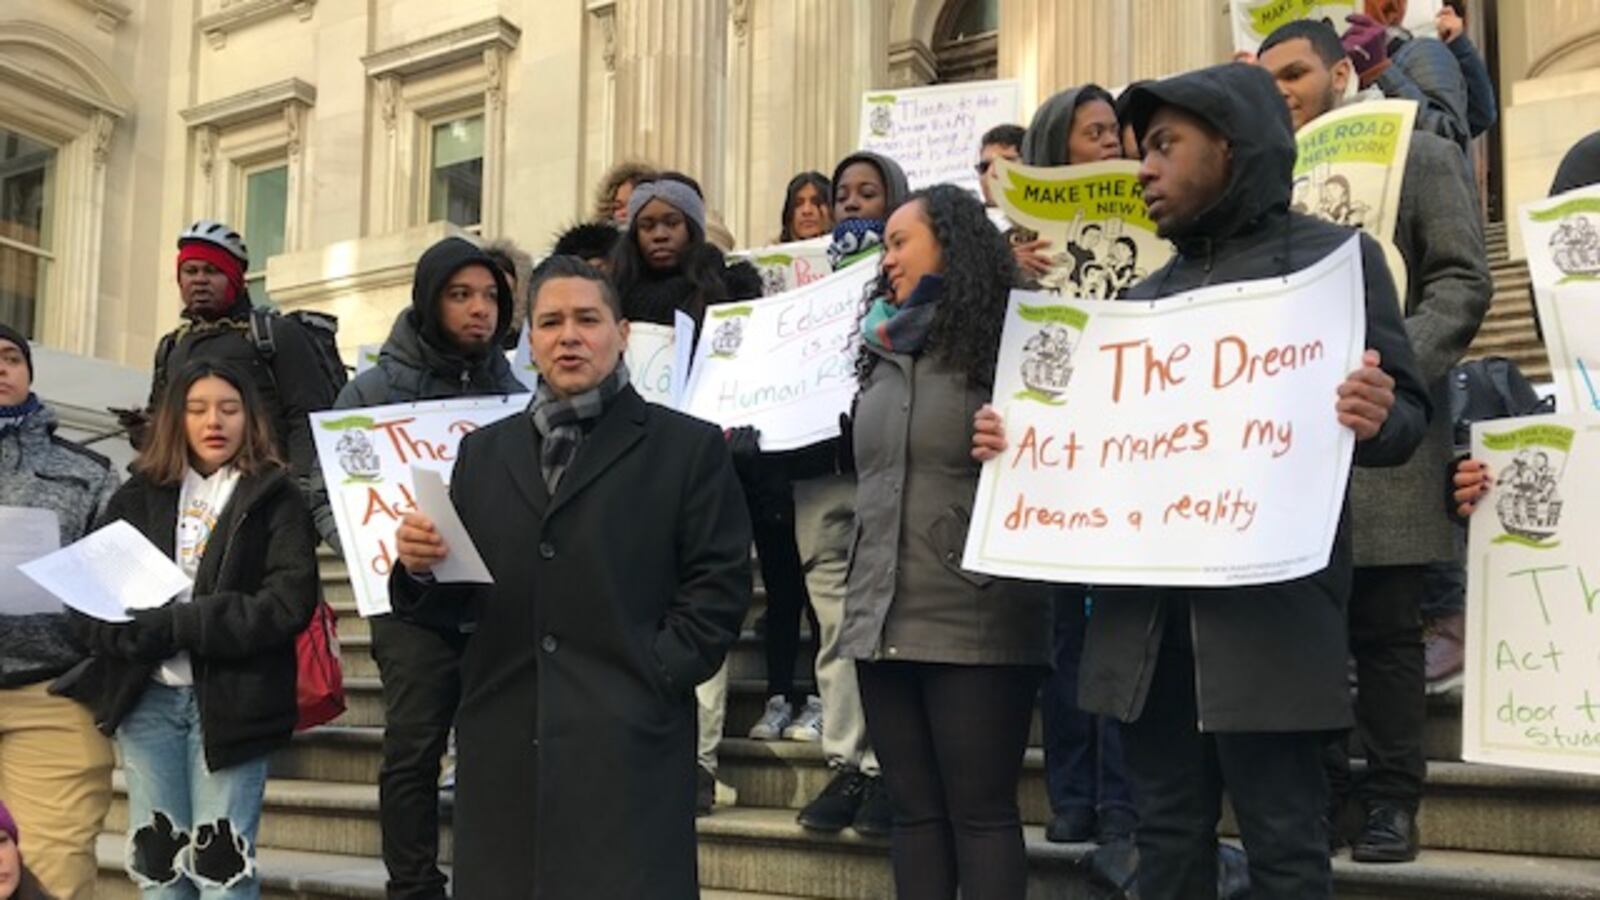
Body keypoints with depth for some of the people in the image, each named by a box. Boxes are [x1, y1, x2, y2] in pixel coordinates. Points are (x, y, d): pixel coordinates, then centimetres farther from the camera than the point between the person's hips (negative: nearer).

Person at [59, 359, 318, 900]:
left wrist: (176, 624, -14)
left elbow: (289, 603, -10)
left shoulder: (275, 498, 2)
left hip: (231, 698, -3)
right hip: (146, 696, 4)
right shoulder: (139, 495, 12)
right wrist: (144, 635, -16)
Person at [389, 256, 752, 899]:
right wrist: (421, 570, -6)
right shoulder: (485, 451, 17)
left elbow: (720, 584, 0)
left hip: (628, 744, -3)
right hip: (502, 745, 4)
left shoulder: (688, 447, 5)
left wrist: (654, 679, -9)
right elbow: (460, 598, 15)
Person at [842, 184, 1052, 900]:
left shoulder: (1004, 345, -4)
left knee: (980, 811, 1)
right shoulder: (881, 357, 16)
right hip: (883, 616, 7)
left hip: (974, 621, -6)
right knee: (913, 809, 11)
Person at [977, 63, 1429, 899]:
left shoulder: (1333, 257, 2)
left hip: (1267, 601, -5)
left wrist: (1374, 421, -27)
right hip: (1146, 604, 6)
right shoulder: (1144, 296, 19)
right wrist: (1019, 439, 3)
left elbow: (1405, 410, -4)